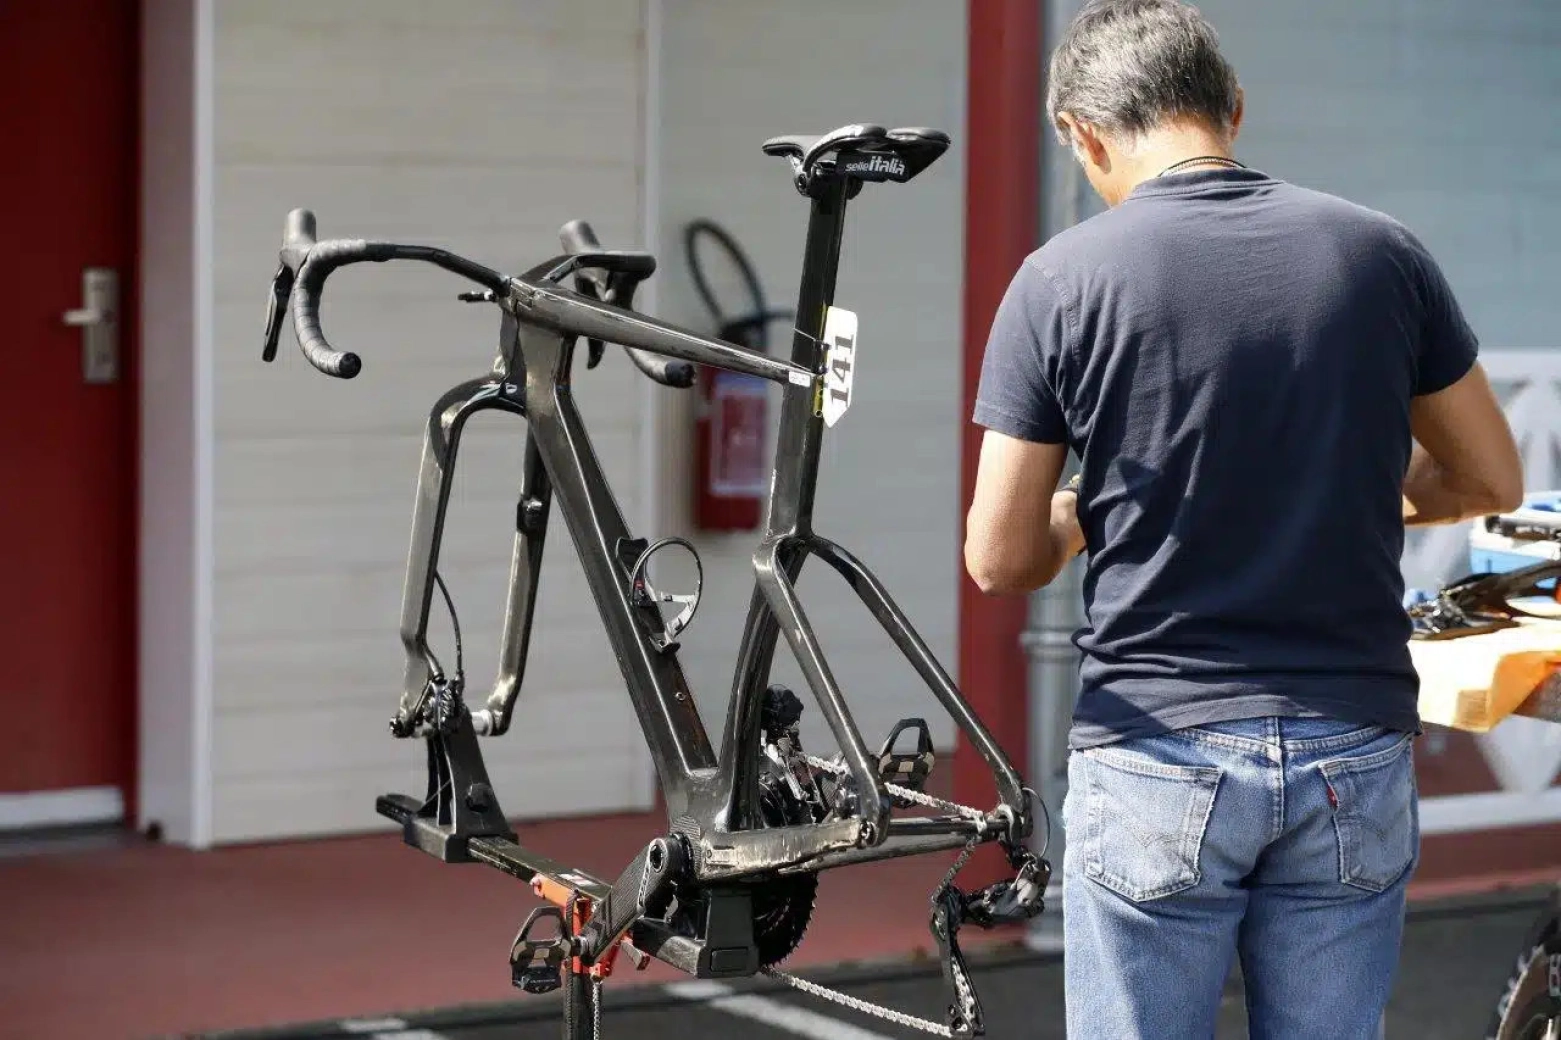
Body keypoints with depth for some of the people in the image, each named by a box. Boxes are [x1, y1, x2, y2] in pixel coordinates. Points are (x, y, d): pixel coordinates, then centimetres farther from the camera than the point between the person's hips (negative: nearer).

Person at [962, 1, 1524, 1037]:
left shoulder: (1061, 280, -7)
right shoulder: (1382, 252, 0)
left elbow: (1001, 561, -4)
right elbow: (1492, 480, 10)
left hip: (1157, 753, -3)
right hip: (1354, 756, 3)